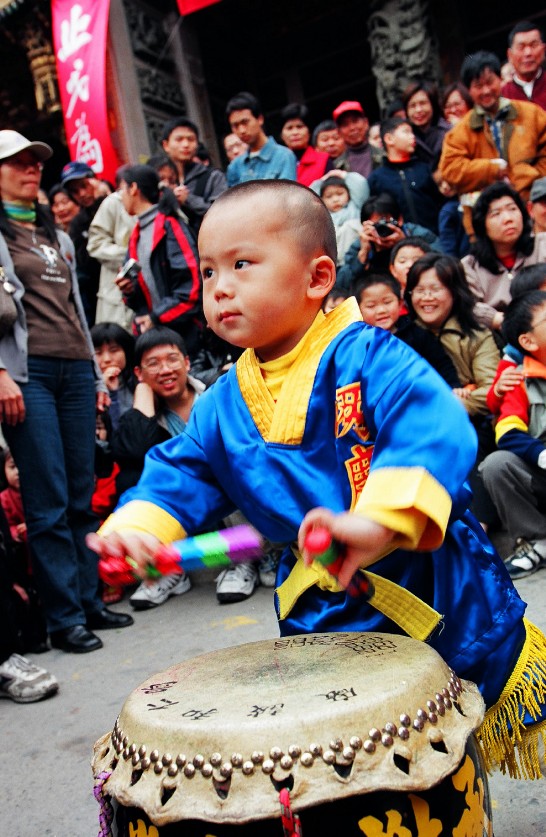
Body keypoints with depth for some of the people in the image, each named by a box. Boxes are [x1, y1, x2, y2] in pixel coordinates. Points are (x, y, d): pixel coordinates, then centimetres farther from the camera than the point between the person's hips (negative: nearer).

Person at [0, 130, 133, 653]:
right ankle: (64, 617, 2)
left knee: (82, 496, 6)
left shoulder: (55, 234, 25)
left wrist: (96, 373, 19)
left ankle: (88, 601, 16)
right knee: (49, 502, -5)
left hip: (75, 370, 6)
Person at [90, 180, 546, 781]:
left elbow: (433, 431, -33)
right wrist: (134, 528, -17)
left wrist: (380, 522, -48)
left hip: (433, 588, -4)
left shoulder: (365, 357, -19)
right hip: (322, 615, 5)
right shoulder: (224, 405, 1)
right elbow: (180, 475, 3)